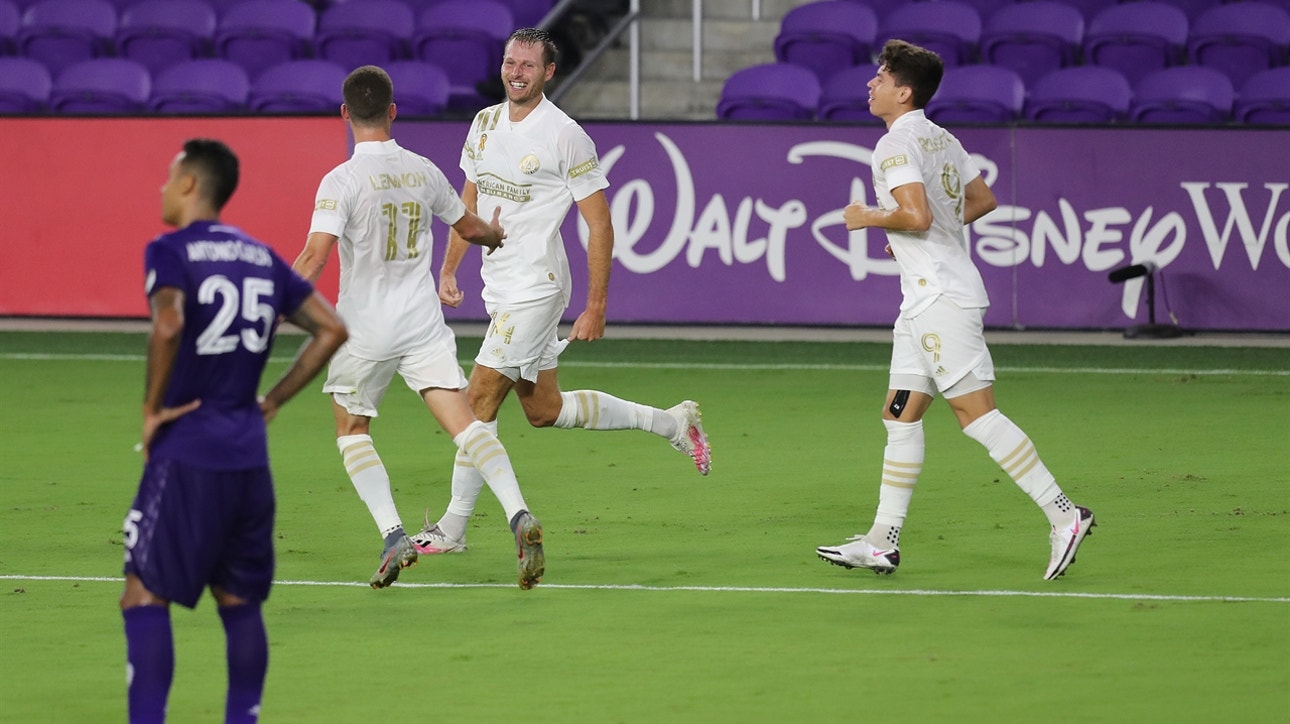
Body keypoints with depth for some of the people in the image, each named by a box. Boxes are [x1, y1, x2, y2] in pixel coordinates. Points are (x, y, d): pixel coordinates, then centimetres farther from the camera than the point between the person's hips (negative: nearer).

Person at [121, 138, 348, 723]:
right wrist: (272, 401, 15)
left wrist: (153, 406, -13)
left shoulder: (170, 250, -6)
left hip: (187, 452, -6)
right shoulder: (260, 256, 13)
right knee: (239, 603, 14)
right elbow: (330, 329, 14)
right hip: (248, 453, 6)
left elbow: (168, 324, -25)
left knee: (144, 597, -4)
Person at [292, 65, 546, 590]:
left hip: (364, 330, -3)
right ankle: (518, 515, -25)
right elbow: (468, 227, 21)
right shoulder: (423, 171, 4)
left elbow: (315, 256, -22)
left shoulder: (342, 181, -11)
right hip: (424, 323, 3)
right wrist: (500, 235, 43)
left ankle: (393, 537, -1)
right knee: (465, 424, -5)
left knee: (352, 432, 15)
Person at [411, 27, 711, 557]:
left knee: (479, 398, -10)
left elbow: (600, 225, -10)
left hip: (536, 288, -8)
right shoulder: (485, 123, 9)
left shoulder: (566, 136, -12)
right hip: (500, 288, 8)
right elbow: (469, 201, 22)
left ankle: (452, 528, -3)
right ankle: (670, 422, 28)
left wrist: (595, 308, -12)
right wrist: (448, 270, 13)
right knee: (544, 410, 13)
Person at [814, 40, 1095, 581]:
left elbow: (917, 215, -26)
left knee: (976, 413, -12)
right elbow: (983, 200, 25)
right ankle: (882, 542, 13)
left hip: (941, 298, -10)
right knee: (900, 415, 11)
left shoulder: (897, 144, -14)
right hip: (926, 299, 10)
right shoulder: (942, 140, 15)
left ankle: (1063, 515, -14)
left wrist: (869, 218, -10)